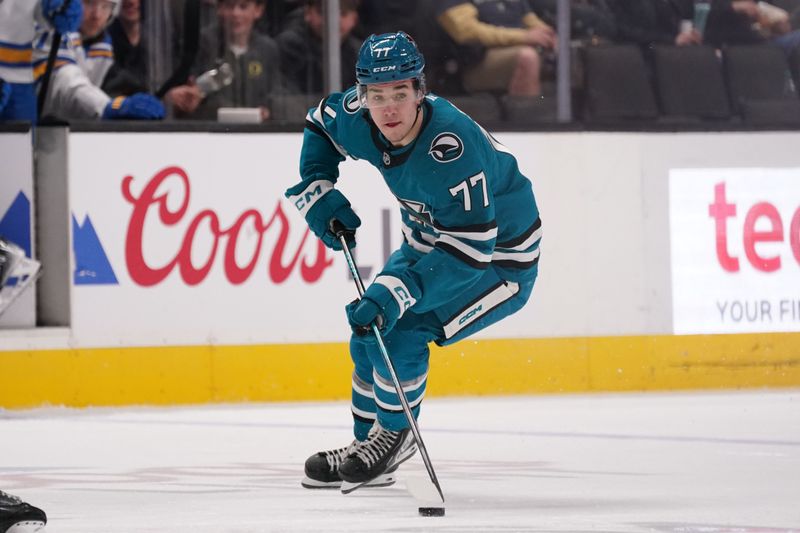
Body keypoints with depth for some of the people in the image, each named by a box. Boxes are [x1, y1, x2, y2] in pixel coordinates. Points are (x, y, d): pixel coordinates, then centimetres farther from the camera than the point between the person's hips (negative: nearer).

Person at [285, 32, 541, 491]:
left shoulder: (452, 148, -38)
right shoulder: (358, 118, -16)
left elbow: (469, 250, -38)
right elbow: (322, 121, 10)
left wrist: (396, 292, -43)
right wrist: (316, 191, -1)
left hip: (499, 259, -8)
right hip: (432, 242, 8)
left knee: (397, 333, -20)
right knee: (367, 327, 9)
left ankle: (394, 435, 4)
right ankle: (368, 442, 28)